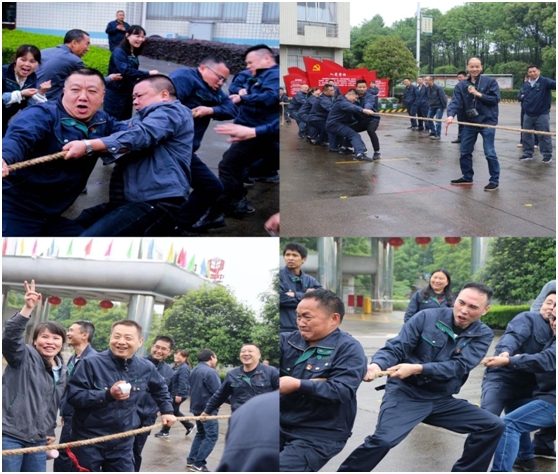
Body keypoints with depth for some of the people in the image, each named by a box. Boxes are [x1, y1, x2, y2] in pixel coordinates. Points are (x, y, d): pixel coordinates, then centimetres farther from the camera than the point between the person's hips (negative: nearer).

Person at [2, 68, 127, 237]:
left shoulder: (101, 122, 12)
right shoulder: (42, 115, -16)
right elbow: (18, 138, -34)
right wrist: (4, 157, -58)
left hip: (50, 217, 8)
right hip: (14, 211, -8)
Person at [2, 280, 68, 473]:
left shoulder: (63, 371, 14)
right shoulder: (24, 356, -5)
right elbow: (10, 337, -25)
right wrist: (27, 309, -37)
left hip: (38, 440, 7)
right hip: (9, 436, -6)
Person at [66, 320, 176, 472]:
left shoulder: (146, 368, 2)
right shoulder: (92, 363, -14)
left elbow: (160, 389, 24)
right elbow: (73, 396, -20)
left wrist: (167, 410, 17)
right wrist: (107, 395, -29)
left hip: (122, 444, 4)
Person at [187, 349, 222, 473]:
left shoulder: (194, 371, 12)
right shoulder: (210, 372, -19)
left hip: (197, 407, 10)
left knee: (201, 434, 20)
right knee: (211, 436, -5)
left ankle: (191, 460, 20)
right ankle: (198, 464, -8)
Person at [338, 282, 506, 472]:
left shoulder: (483, 335, 0)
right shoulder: (427, 317, -6)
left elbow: (458, 366, -14)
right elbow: (395, 348, -8)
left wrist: (417, 369, -27)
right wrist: (377, 364, -32)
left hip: (442, 400, 4)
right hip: (406, 393, -4)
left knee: (494, 426, -4)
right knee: (383, 440, -27)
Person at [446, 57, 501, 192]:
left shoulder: (490, 82, -5)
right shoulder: (461, 85, 2)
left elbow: (495, 98, -12)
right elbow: (455, 101, -9)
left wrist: (478, 94, -17)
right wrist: (451, 115, -28)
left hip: (487, 121, -4)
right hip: (469, 123, 4)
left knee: (489, 153, -7)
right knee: (465, 152, 11)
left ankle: (494, 180, 3)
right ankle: (467, 178, 26)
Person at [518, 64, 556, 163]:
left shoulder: (544, 81, -9)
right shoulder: (525, 84, 12)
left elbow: (554, 84, -29)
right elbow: (520, 95, 28)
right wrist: (522, 97, 7)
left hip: (542, 114, -6)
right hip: (528, 115, 6)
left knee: (544, 136, -1)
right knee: (526, 135, 11)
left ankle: (547, 155, 9)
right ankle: (528, 154, 23)